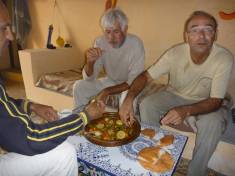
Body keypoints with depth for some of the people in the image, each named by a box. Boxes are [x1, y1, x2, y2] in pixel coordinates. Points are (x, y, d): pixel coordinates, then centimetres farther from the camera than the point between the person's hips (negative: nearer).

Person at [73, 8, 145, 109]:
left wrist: (106, 92, -33)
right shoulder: (100, 42, -14)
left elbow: (134, 82, -25)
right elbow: (89, 78, -13)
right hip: (110, 82, 4)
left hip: (130, 85, -3)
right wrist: (90, 62, -34)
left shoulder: (135, 44, -26)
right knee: (79, 86, -10)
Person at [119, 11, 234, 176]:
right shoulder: (175, 53, -21)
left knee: (213, 122, -32)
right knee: (146, 105, -21)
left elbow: (215, 101, -24)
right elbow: (146, 76, -17)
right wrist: (129, 99, -36)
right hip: (174, 95, 2)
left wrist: (186, 110, -44)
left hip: (205, 103, -1)